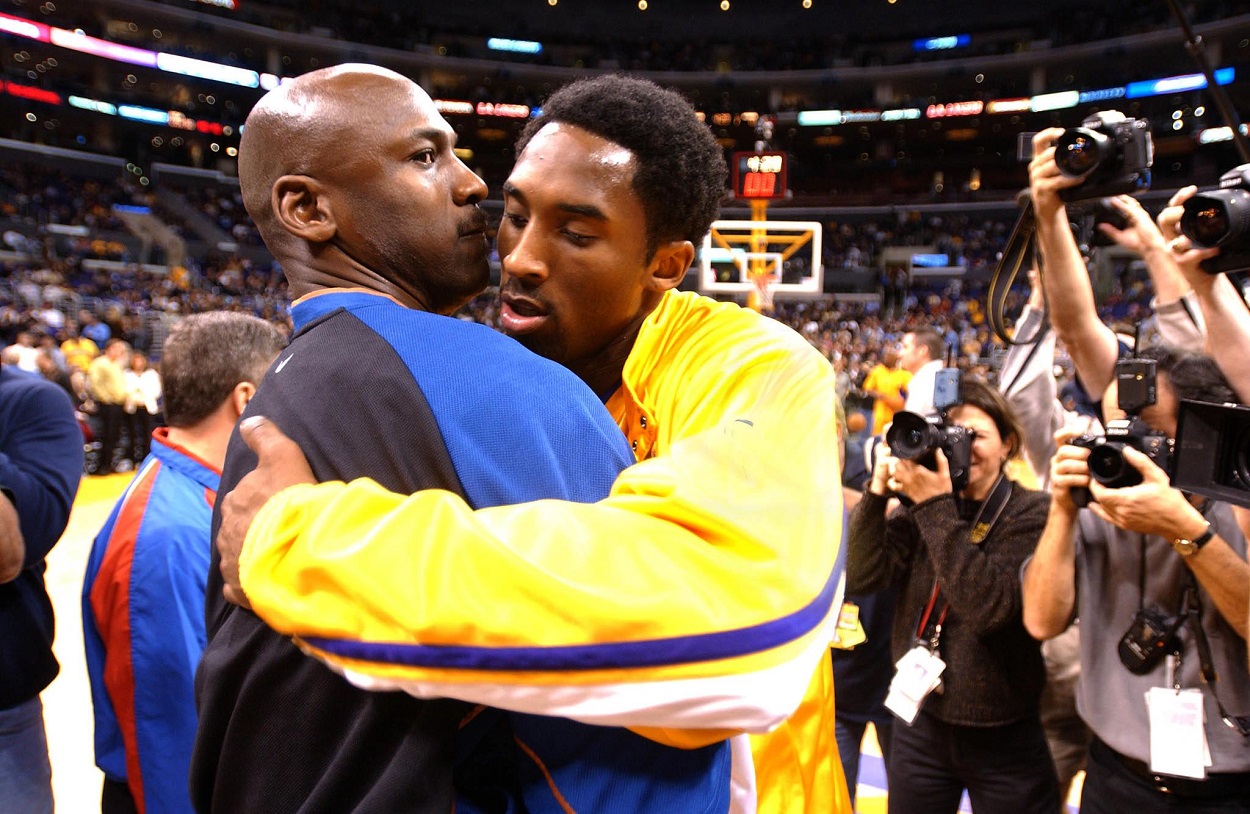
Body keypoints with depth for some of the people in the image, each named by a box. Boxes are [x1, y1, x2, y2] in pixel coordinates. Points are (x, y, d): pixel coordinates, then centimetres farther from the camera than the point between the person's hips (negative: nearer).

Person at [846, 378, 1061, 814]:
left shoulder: (1032, 513, -11)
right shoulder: (921, 509, 0)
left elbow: (989, 607, -25)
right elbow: (862, 575, -12)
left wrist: (938, 506, -27)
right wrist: (879, 487, -19)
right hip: (919, 723, 4)